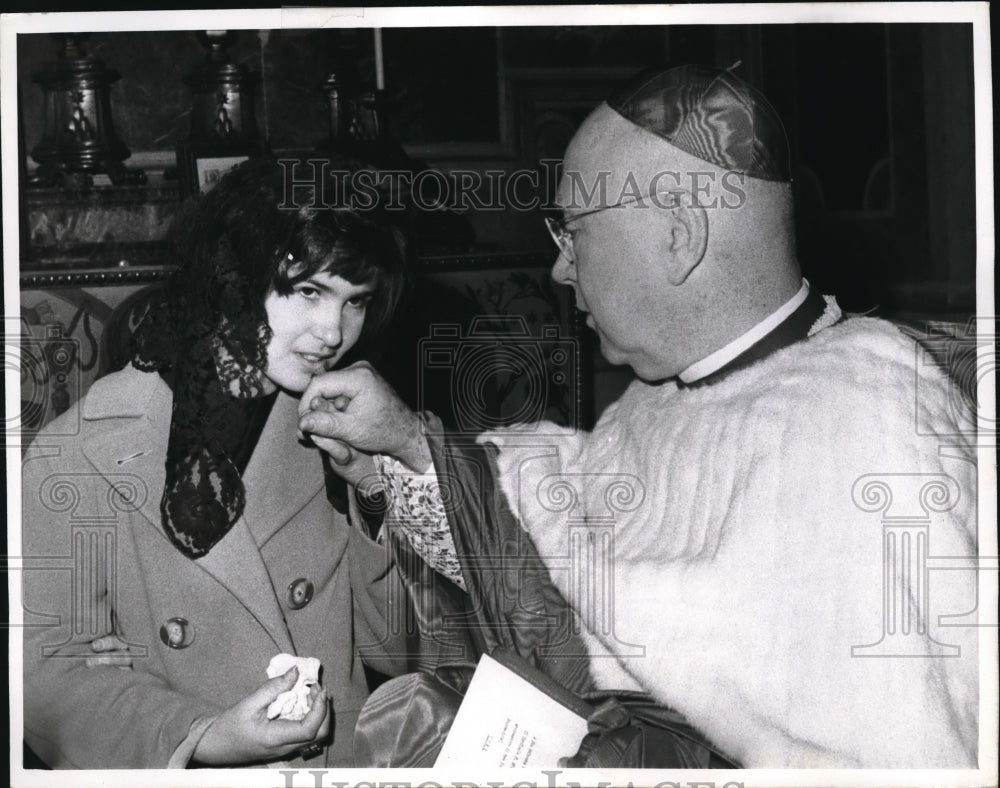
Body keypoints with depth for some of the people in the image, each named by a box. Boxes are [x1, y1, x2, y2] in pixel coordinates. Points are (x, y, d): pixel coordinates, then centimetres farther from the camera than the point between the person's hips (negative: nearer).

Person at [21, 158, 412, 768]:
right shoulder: (78, 453, -6)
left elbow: (392, 648, 10)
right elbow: (46, 668, -5)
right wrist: (203, 739, -17)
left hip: (353, 761, 3)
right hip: (184, 771, -3)